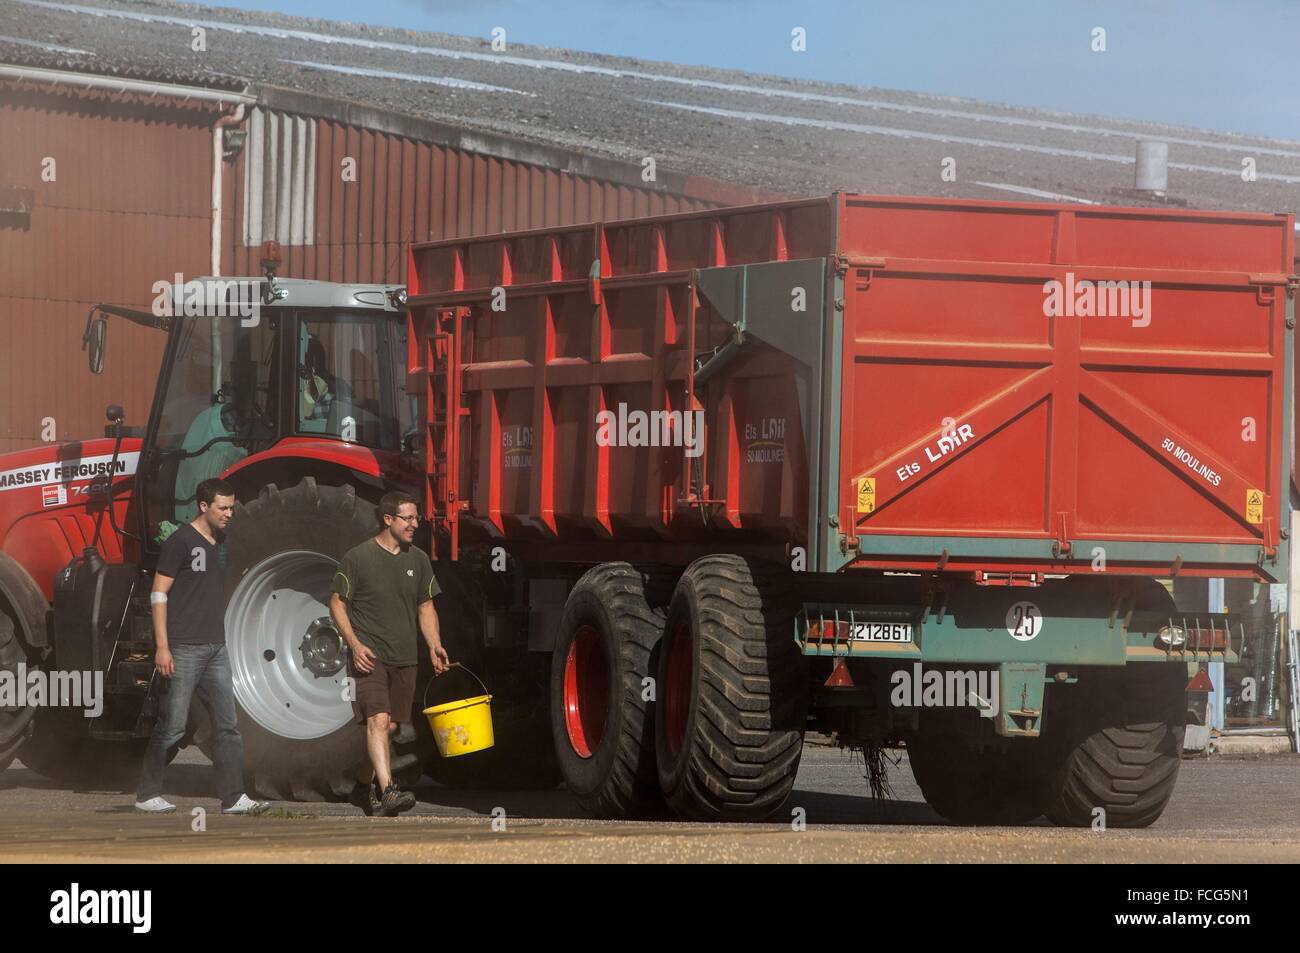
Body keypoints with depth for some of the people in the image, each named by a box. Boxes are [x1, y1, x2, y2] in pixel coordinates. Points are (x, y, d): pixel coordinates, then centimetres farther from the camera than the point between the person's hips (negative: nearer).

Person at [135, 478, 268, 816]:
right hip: (183, 649, -7)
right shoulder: (181, 541, -7)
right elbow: (159, 594, -10)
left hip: (215, 648, 7)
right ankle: (147, 794, 7)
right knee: (172, 727, -3)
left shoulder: (220, 543, 16)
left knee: (228, 725, 1)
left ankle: (233, 797, 0)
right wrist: (162, 646, -16)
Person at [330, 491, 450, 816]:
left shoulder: (418, 560, 11)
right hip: (368, 656, -6)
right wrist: (355, 644, -14)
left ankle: (370, 786, 27)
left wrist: (435, 645, 2)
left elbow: (425, 607, 17)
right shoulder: (358, 557, -5)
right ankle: (388, 790, -31)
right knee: (377, 720, -20)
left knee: (390, 726, 10)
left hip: (404, 658, 6)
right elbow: (337, 604, -1)